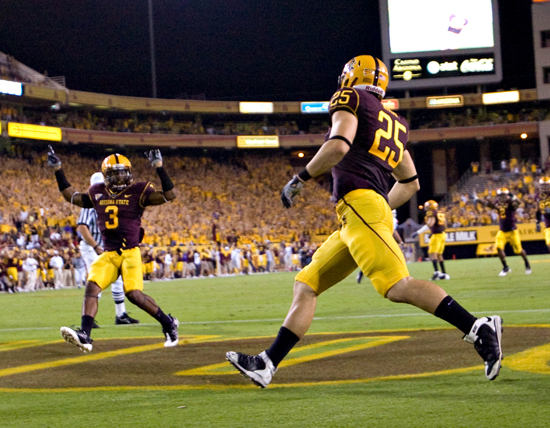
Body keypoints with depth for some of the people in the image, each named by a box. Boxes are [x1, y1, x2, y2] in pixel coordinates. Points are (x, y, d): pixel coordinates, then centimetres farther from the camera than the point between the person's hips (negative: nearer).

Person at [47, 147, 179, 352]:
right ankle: (84, 335, -21)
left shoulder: (138, 191, -1)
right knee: (92, 287, -14)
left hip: (130, 253, -5)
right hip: (108, 255, 5)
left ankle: (168, 323, 6)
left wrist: (158, 167, -15)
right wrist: (58, 170, 21)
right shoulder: (98, 193, 12)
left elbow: (170, 195, -10)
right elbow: (71, 196, 25)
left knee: (134, 294, -16)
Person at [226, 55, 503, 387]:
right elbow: (411, 184, 30)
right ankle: (267, 365, 7)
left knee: (398, 287, -20)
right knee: (306, 285, 9)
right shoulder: (394, 124, 27)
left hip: (359, 202, -9)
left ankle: (478, 328, -24)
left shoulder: (351, 100, 5)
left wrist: (300, 179, -5)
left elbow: (338, 146, -14)